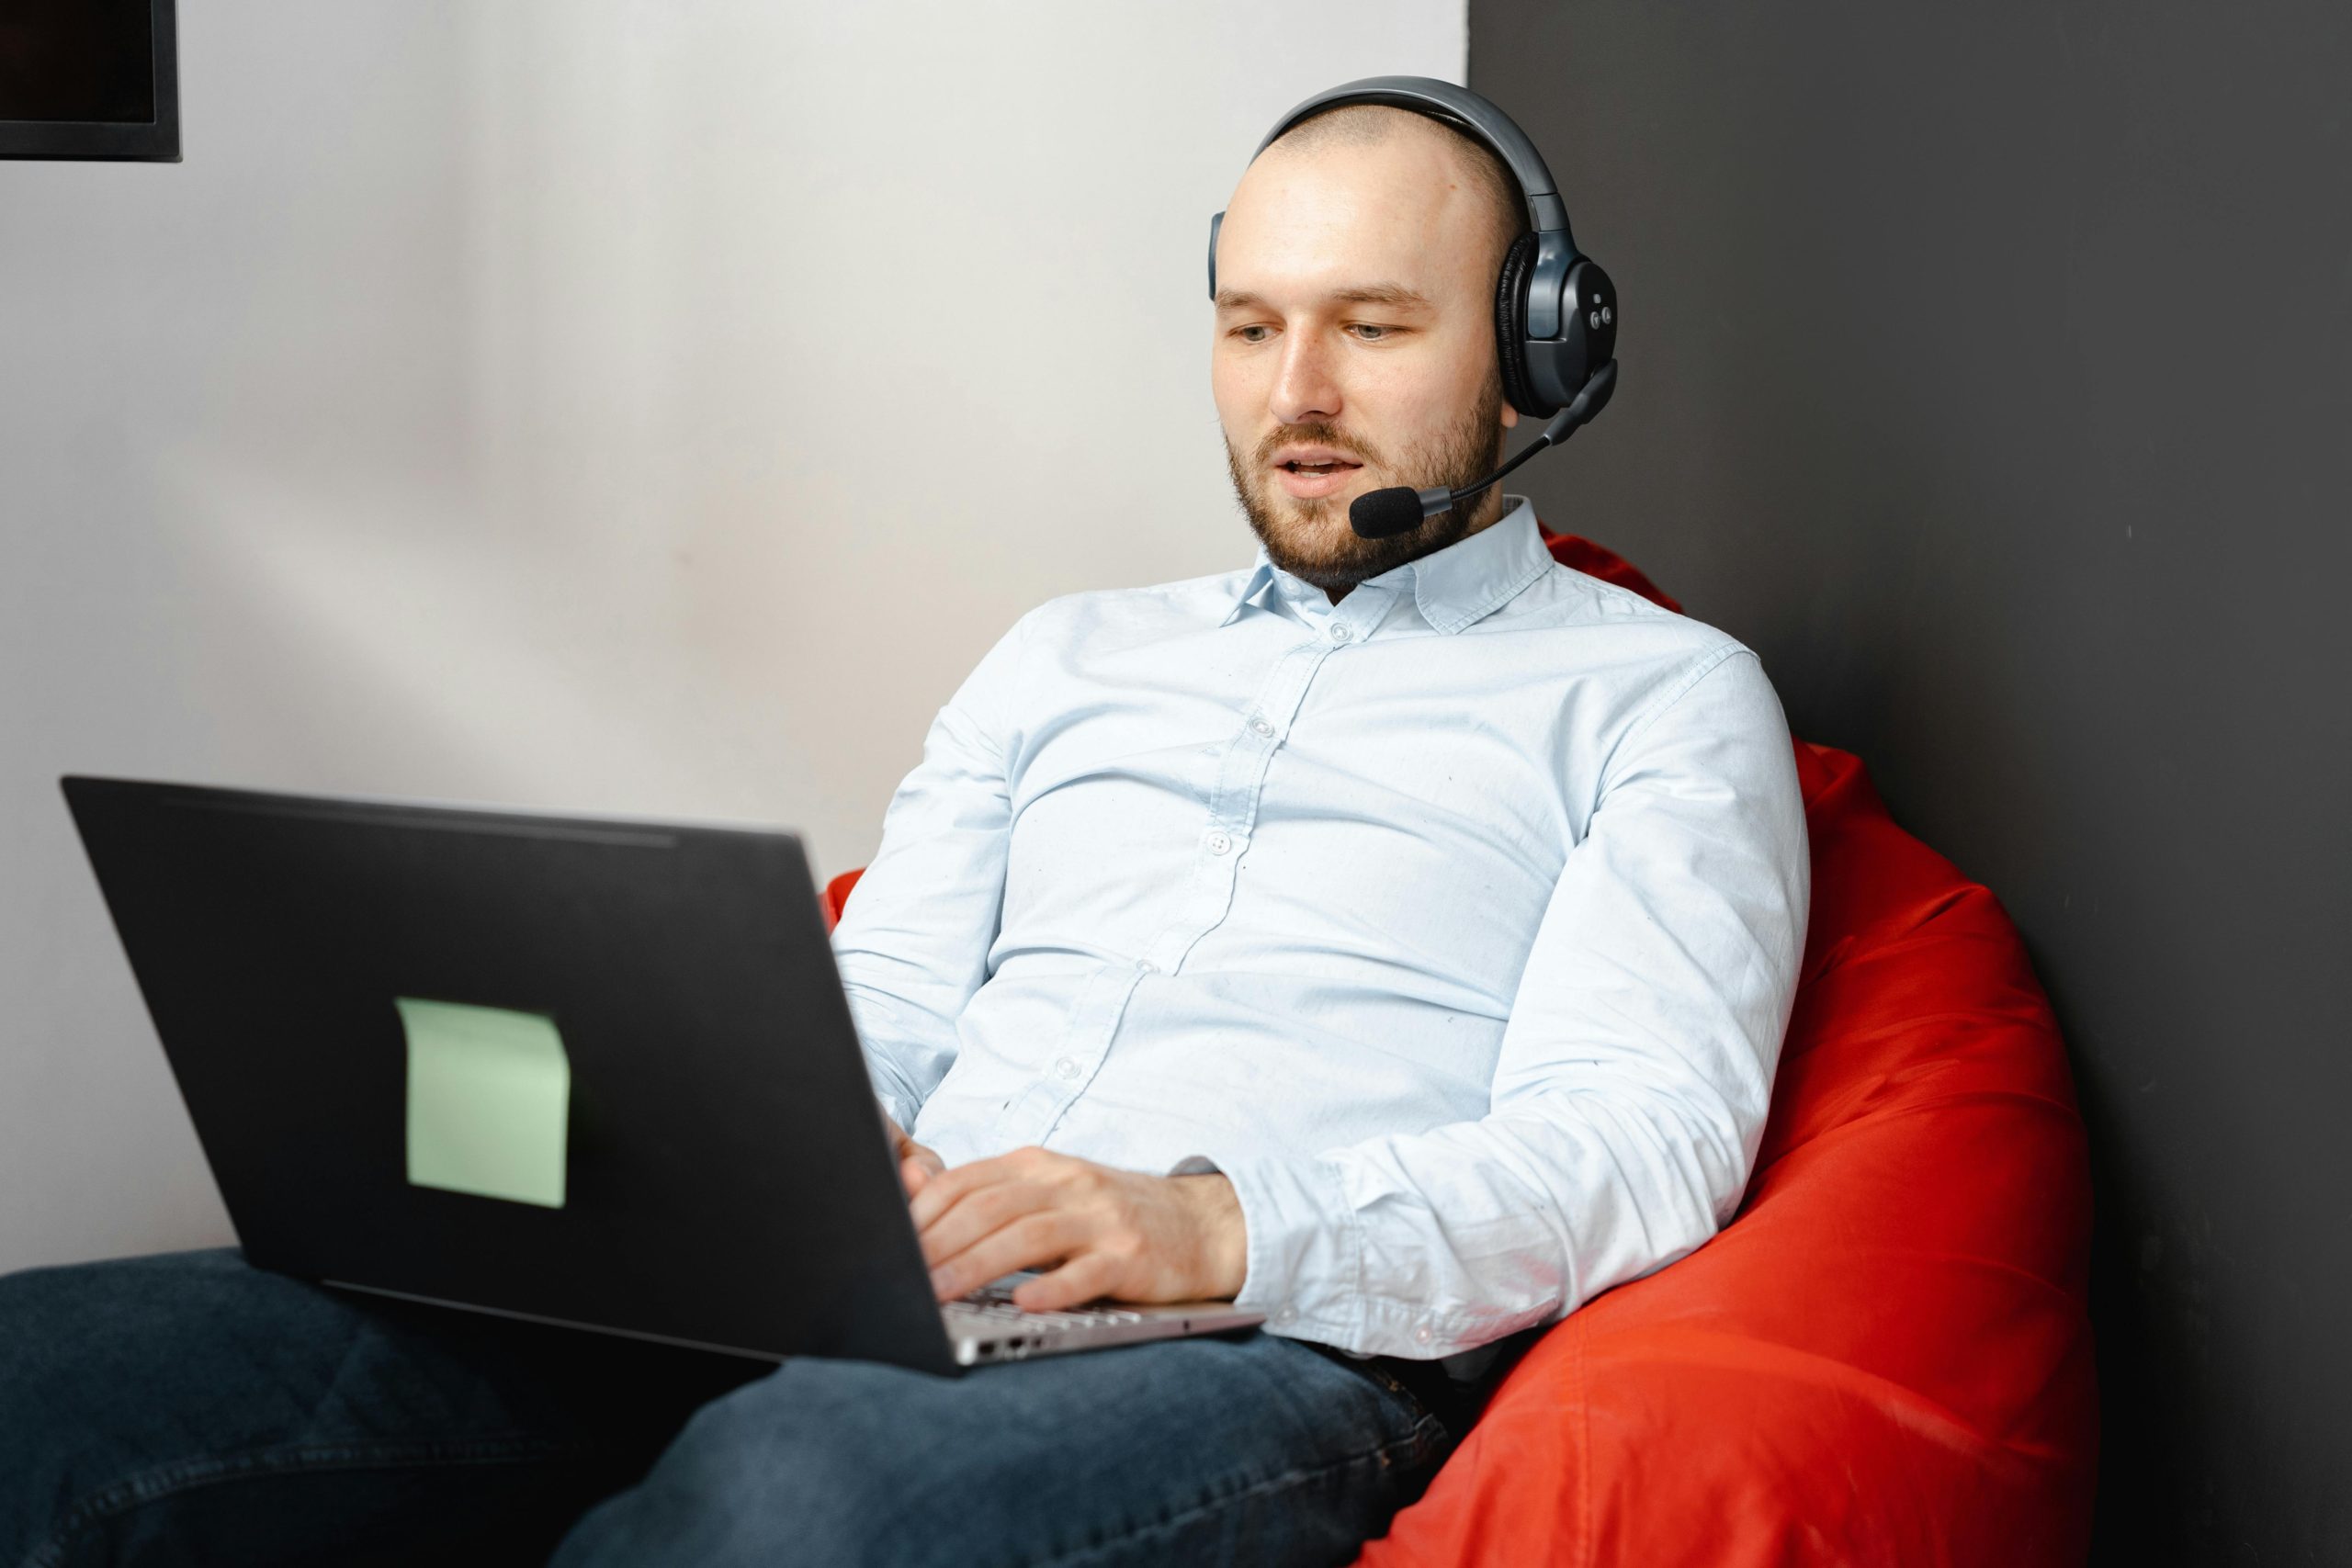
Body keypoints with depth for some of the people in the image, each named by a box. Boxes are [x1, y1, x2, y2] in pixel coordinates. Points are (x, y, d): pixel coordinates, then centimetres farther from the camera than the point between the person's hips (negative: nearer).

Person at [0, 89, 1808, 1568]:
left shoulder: (1659, 694, 13)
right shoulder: (1072, 654, 30)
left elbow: (1646, 1140, -2)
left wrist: (1214, 1222, -20)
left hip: (1282, 1348, -4)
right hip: (850, 1308, 5)